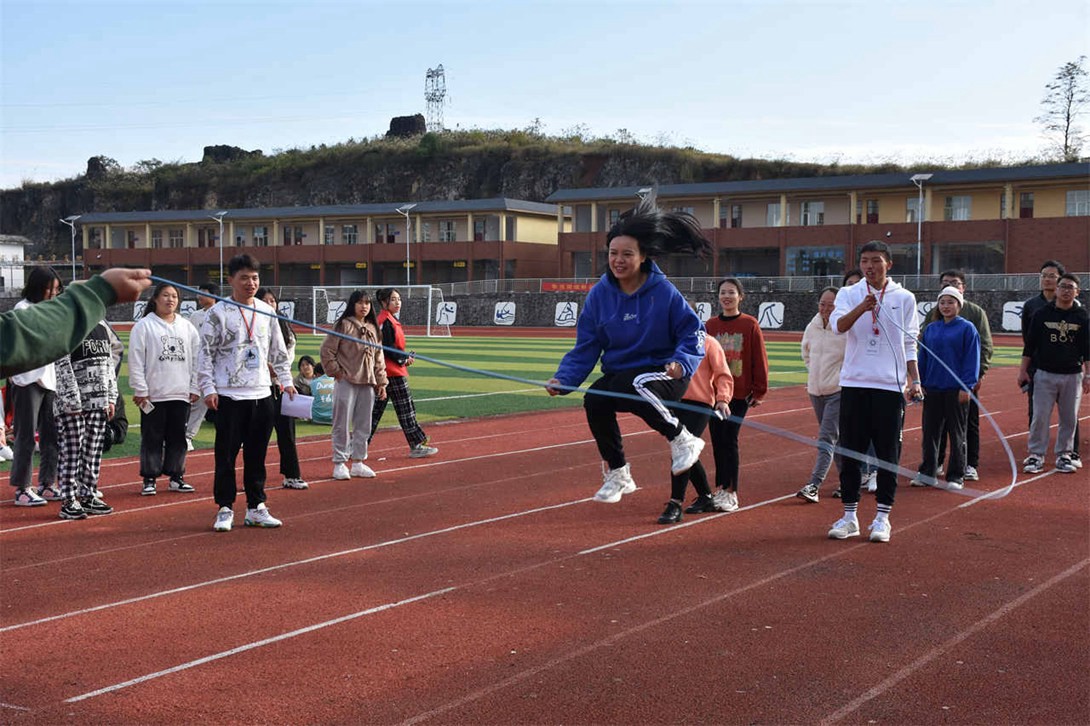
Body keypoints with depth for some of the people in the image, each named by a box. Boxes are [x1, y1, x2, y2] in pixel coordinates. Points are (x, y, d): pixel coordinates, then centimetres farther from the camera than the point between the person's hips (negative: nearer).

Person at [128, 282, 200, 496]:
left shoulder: (187, 327, 11)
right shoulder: (144, 326, -2)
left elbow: (196, 359, 13)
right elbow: (136, 361, -5)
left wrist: (195, 388, 7)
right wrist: (140, 390, -9)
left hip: (181, 395, 4)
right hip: (153, 395, -4)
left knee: (178, 438, 8)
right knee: (152, 438, 1)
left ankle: (176, 477, 18)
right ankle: (149, 479, 10)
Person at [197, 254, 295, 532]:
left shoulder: (266, 312, 10)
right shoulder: (218, 313, -5)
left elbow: (278, 351, 18)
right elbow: (205, 353, -5)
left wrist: (286, 381, 13)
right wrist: (208, 389, -11)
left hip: (262, 394, 4)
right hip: (229, 396, -4)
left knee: (257, 455, 9)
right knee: (226, 454, 0)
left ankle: (256, 507, 17)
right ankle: (225, 509, 9)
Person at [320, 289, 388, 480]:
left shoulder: (373, 328, 13)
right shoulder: (343, 325, -5)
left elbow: (379, 357, 17)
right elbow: (326, 351, -6)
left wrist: (381, 382, 13)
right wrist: (336, 372, -8)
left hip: (368, 384, 6)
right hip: (346, 382, -6)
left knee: (364, 425, 10)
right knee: (342, 424, -2)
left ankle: (358, 462, 19)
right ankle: (339, 464, 6)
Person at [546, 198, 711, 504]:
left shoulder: (663, 291, -9)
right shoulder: (599, 295, 1)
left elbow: (692, 333, -5)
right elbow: (586, 347, 3)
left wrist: (681, 363, -24)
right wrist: (563, 379, -11)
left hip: (662, 373, -4)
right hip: (618, 373, 4)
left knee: (633, 385, -36)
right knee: (594, 401, -25)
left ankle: (681, 439, -12)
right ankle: (617, 473, -3)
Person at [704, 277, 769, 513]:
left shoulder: (750, 324, -2)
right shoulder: (711, 325, 7)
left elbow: (759, 359, -1)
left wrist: (759, 391, -3)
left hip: (739, 394, -3)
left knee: (729, 441, -8)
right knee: (717, 442, 6)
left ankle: (730, 493, -1)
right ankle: (722, 490, 15)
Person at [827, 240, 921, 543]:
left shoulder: (904, 298, 6)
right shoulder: (849, 293, 5)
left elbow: (909, 343, 11)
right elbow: (838, 324, -14)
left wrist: (915, 379, 2)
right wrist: (862, 307, -31)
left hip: (890, 385, 0)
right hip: (854, 384, 0)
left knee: (889, 454, 2)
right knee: (850, 451, 3)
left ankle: (882, 517, 11)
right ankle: (849, 516, 12)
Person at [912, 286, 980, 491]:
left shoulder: (967, 328, -3)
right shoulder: (930, 329, 10)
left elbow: (972, 359, -6)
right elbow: (922, 357, 13)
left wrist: (966, 387, -12)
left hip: (956, 390, -4)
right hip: (932, 388, 4)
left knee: (957, 434, 4)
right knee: (930, 433, 8)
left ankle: (956, 476, 11)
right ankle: (927, 473, 16)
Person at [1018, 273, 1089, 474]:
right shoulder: (1041, 314, 2)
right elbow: (1029, 344, 5)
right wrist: (1023, 370, 2)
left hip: (1072, 376, 1)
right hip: (1045, 374, -1)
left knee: (1069, 418, 6)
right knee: (1040, 417, -3)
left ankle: (1064, 455, 18)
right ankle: (1036, 455, 6)